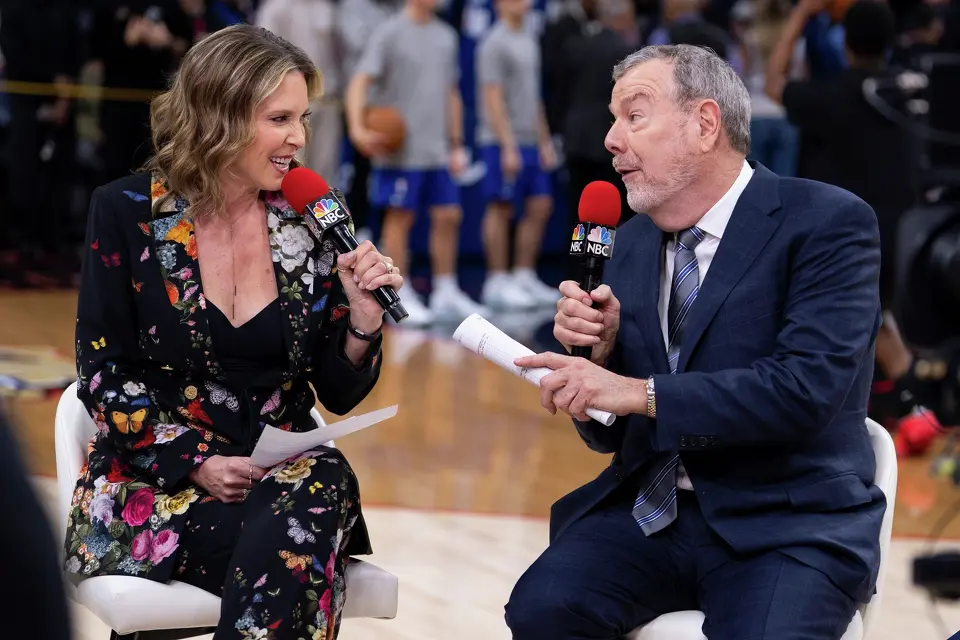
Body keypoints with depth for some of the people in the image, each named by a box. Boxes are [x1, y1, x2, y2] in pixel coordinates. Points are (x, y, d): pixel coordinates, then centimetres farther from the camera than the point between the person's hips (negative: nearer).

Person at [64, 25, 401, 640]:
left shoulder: (310, 222, 5)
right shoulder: (128, 212, -3)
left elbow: (338, 395, 9)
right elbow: (104, 375, -3)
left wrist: (363, 321, -11)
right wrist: (196, 463, -15)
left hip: (281, 474, 3)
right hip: (153, 475, -3)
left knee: (326, 483, -33)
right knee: (293, 556, -33)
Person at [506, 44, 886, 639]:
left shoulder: (828, 222, -6)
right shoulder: (632, 243, 12)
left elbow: (809, 386, -20)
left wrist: (638, 391, -20)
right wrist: (600, 349, -6)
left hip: (785, 525, -4)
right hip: (650, 513, 5)